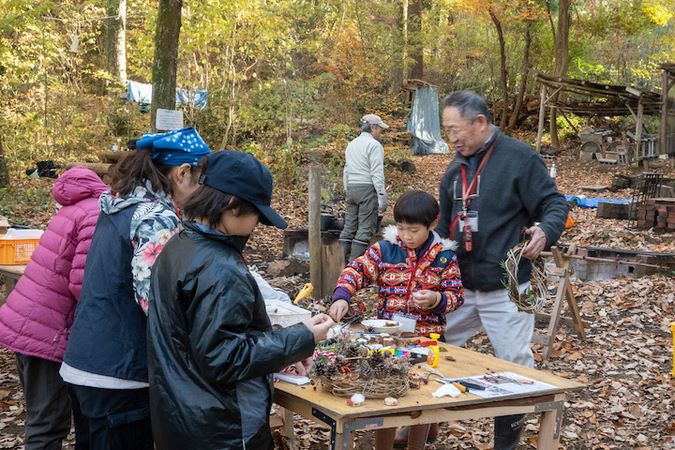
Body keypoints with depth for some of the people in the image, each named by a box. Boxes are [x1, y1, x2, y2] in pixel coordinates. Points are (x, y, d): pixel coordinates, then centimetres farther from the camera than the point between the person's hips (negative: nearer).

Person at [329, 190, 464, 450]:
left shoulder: (445, 257, -3)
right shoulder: (384, 250, -2)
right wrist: (341, 297, -23)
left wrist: (437, 299, -21)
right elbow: (357, 271, -6)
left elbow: (456, 295, 0)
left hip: (427, 339, 0)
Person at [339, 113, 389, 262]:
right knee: (365, 228, -5)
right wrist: (382, 198, -14)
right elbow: (377, 174, -14)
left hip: (351, 188, 8)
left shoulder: (351, 144, 16)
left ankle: (343, 261, 12)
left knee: (349, 226, 11)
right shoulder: (374, 145, -8)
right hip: (367, 188, -8)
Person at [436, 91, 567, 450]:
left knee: (514, 363, 1)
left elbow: (554, 204, -11)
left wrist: (545, 231, -31)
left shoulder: (519, 157, -11)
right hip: (459, 285, 7)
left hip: (504, 286, -7)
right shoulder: (455, 169, 11)